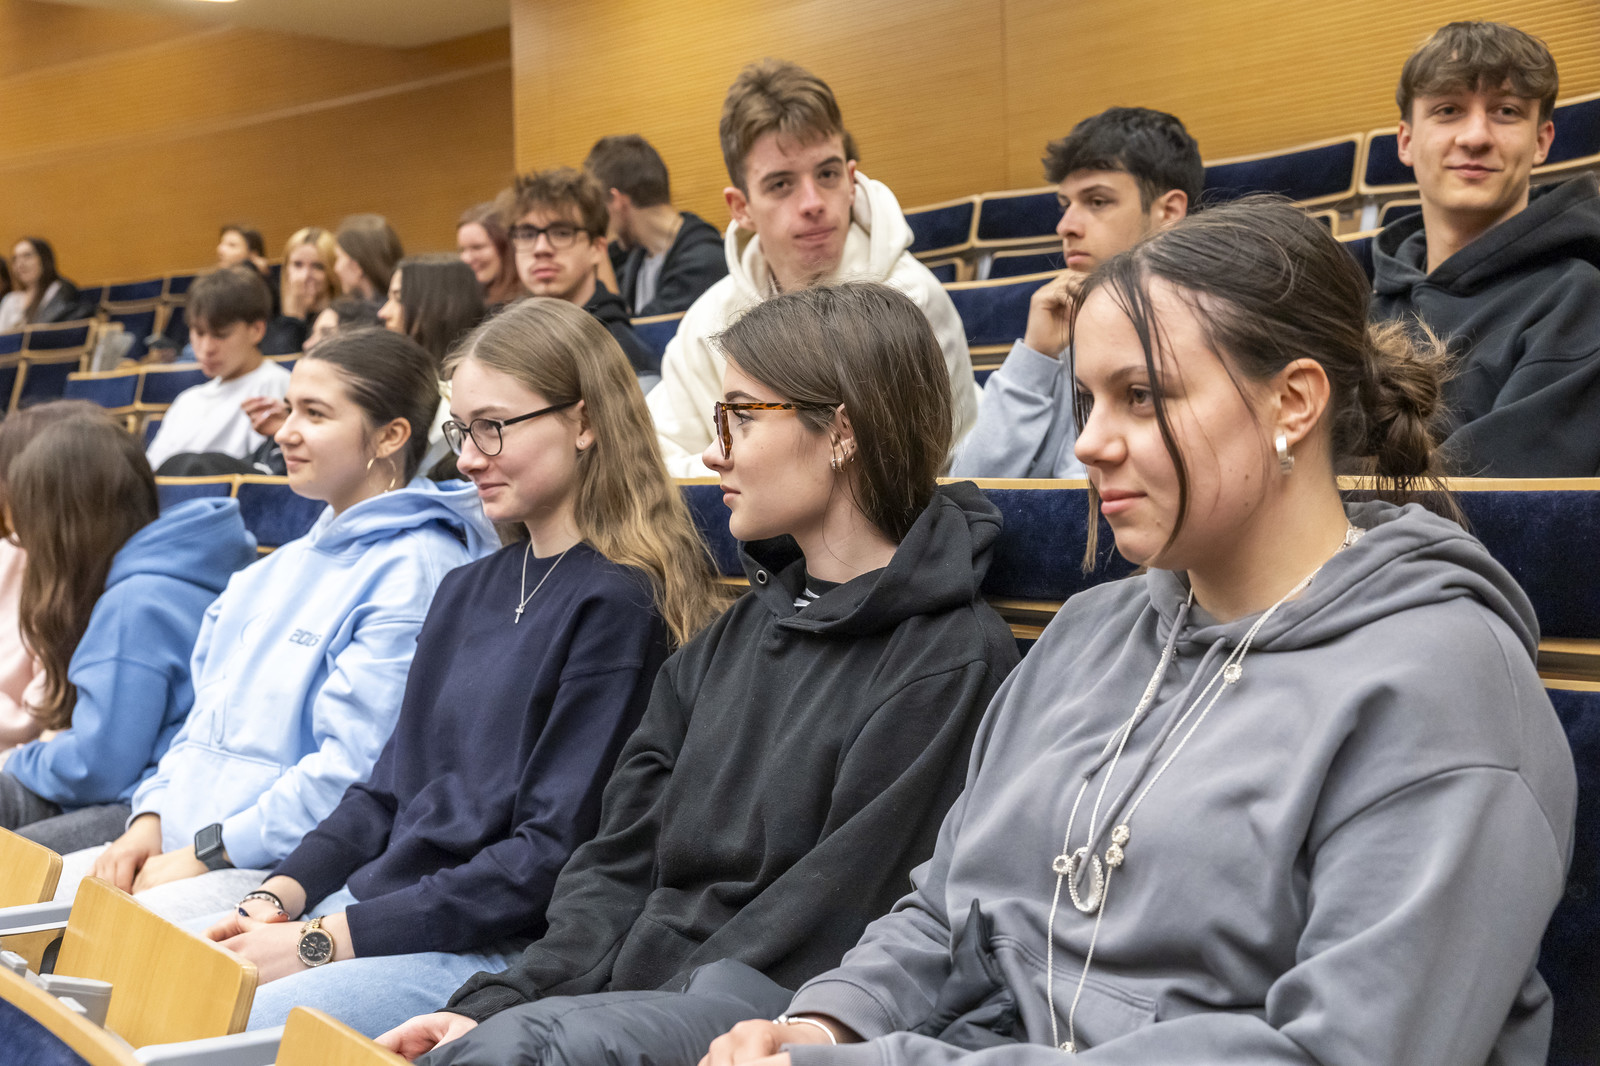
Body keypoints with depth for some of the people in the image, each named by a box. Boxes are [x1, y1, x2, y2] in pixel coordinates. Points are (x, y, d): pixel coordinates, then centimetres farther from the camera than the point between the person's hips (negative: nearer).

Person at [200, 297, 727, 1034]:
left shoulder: (619, 607, -11)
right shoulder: (468, 591, 16)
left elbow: (555, 855, -16)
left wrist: (327, 940, -15)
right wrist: (282, 895, 0)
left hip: (496, 948, -7)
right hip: (373, 902, 8)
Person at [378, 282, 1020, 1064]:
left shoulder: (954, 662, -8)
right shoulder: (730, 640, 18)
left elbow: (826, 922, -14)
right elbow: (622, 865, 12)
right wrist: (495, 1001, -3)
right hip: (630, 999, 7)